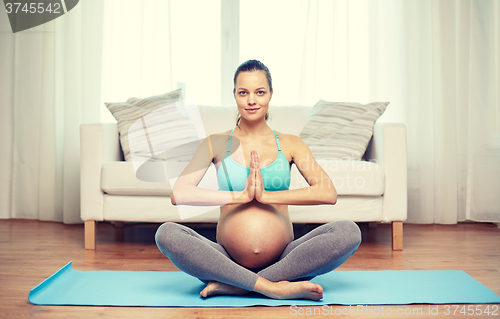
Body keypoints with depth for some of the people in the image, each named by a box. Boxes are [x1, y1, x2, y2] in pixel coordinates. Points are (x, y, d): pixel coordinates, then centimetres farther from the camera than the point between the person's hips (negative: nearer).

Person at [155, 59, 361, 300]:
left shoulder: (289, 144, 8)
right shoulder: (216, 144, 6)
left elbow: (329, 194, -7)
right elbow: (178, 194, -10)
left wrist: (266, 195, -15)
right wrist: (241, 195, -15)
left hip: (283, 261, 1)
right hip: (228, 260, 0)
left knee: (349, 231, -23)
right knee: (166, 233, -25)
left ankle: (231, 286, -22)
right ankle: (274, 288, -26)